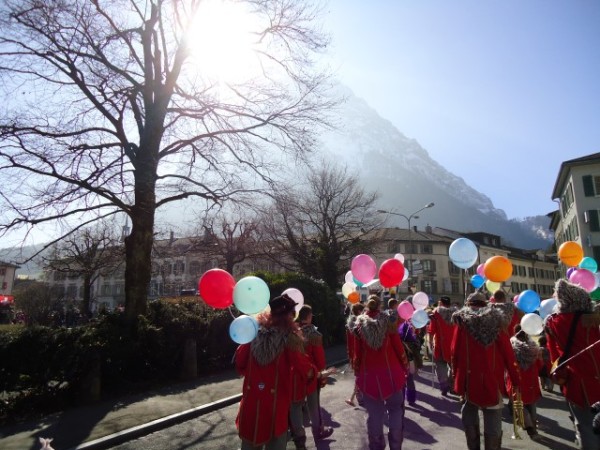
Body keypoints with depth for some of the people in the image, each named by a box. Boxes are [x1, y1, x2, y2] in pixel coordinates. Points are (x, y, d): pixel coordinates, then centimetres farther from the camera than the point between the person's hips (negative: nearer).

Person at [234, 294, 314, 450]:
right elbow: (305, 370, -14)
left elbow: (239, 363, 3)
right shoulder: (289, 338, -16)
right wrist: (313, 373, 7)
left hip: (251, 398, 4)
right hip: (276, 401, -3)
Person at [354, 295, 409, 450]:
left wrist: (357, 374, 9)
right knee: (395, 410, 16)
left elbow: (357, 353, -1)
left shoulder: (359, 324, -3)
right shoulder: (388, 320, -6)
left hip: (369, 375, 1)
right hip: (391, 372, 0)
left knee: (374, 414, 11)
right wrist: (405, 367, 9)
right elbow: (398, 347, -3)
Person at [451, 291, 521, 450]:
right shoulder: (495, 321, 0)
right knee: (493, 419, 9)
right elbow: (508, 353, 0)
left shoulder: (463, 321, -4)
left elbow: (455, 352, -3)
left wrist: (456, 374, 10)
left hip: (470, 379, -1)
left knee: (469, 413, 17)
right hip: (492, 379, 1)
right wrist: (515, 380, 8)